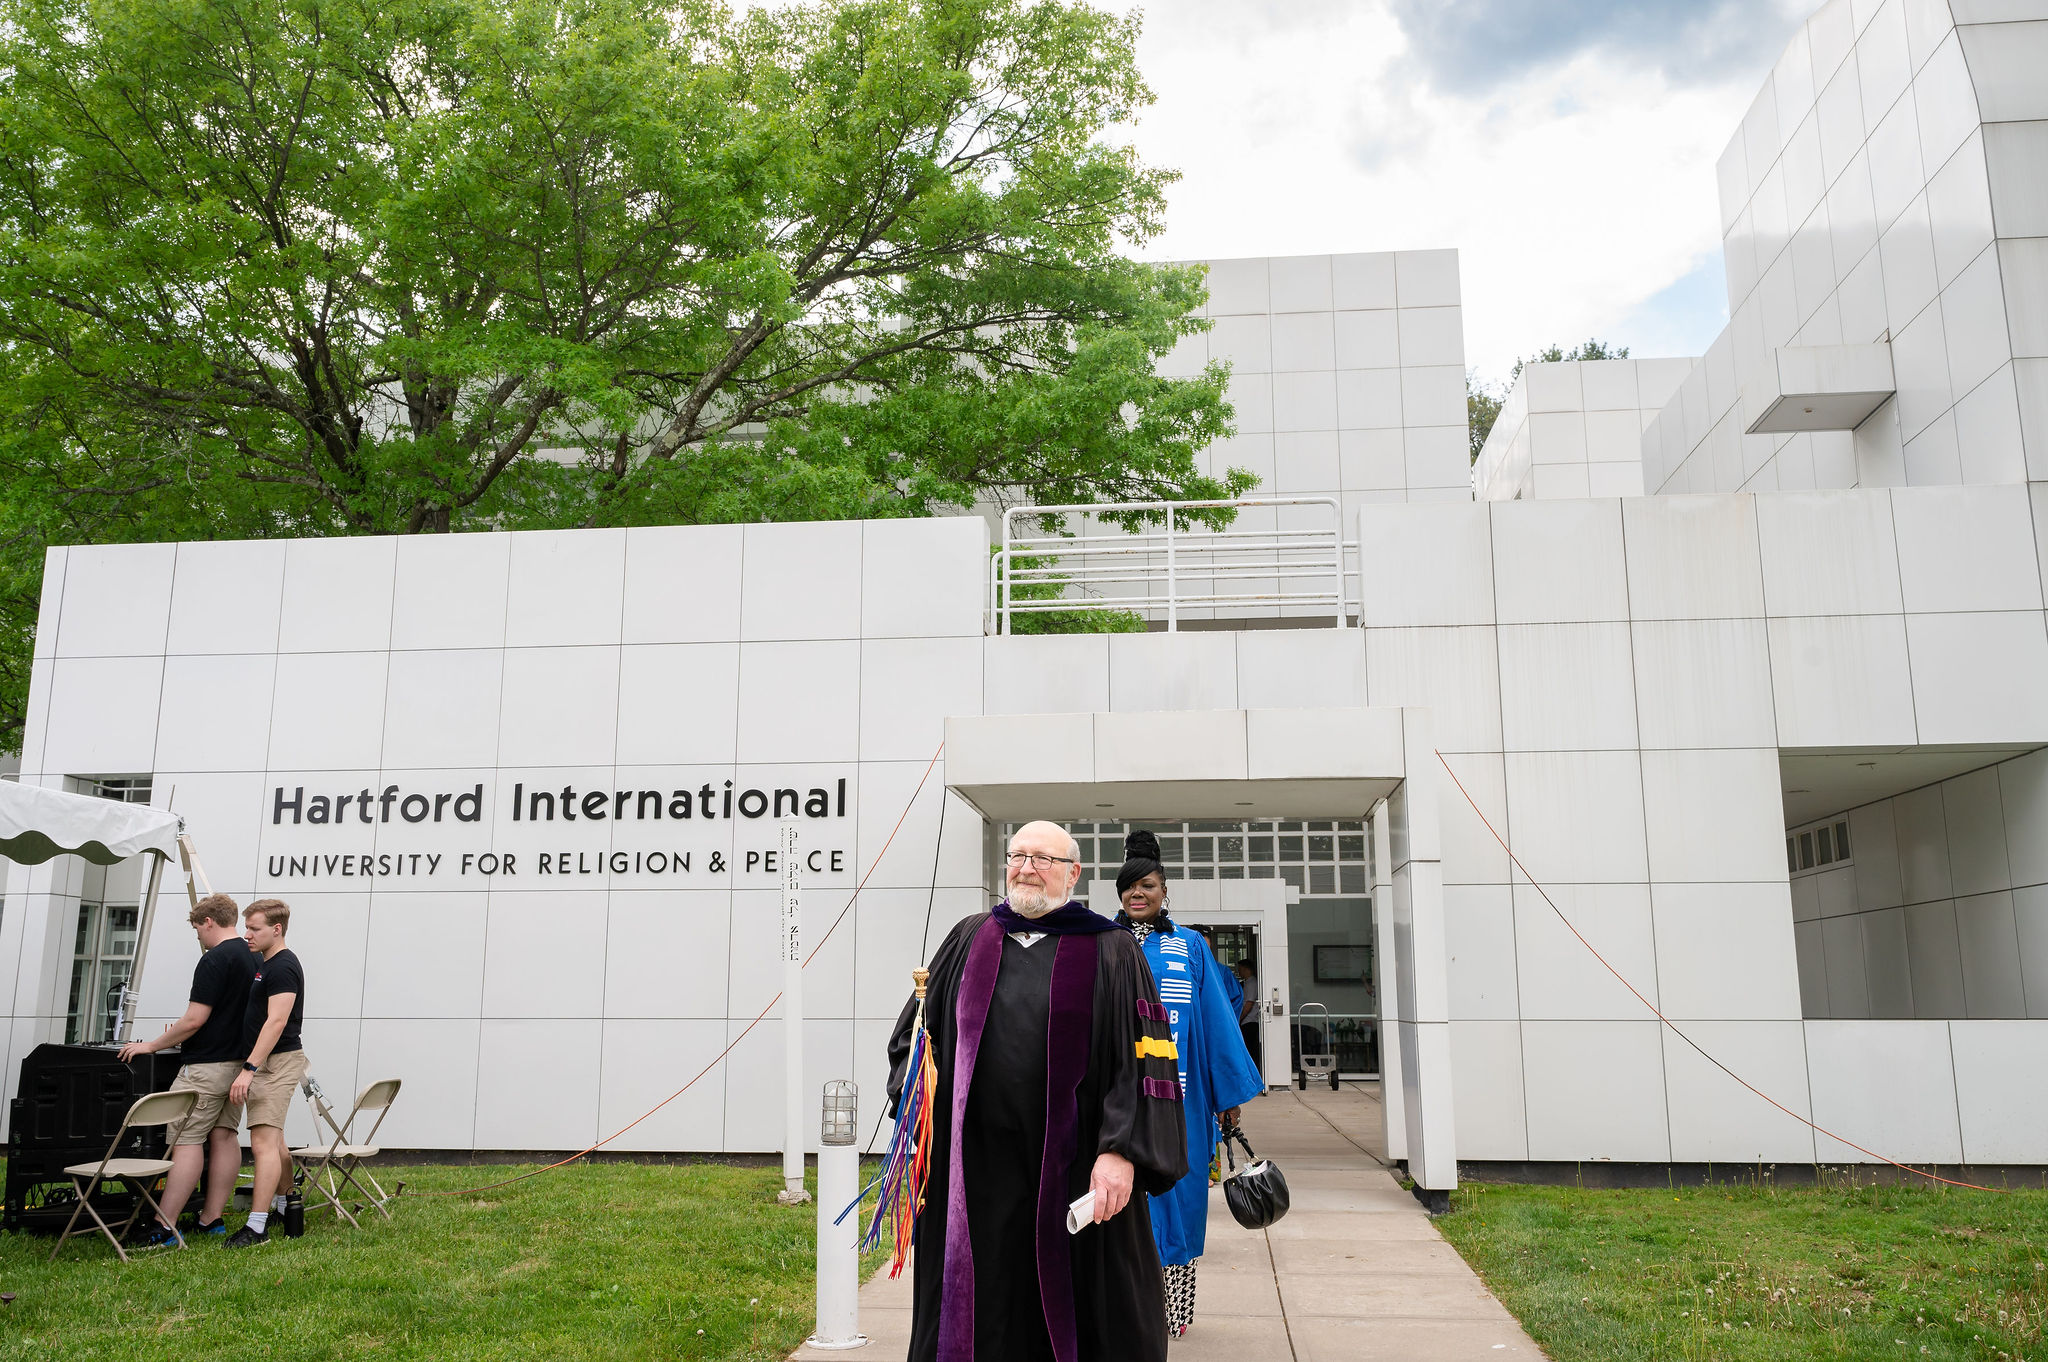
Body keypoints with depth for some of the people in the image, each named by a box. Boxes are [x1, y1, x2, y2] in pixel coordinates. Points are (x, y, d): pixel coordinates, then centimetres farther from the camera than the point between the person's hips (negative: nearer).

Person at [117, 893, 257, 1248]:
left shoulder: (214, 960, -16)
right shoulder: (253, 958, 12)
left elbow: (194, 1020, -18)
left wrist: (152, 1045, -6)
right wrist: (180, 1036, 27)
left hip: (206, 1066, -9)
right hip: (238, 1063, 9)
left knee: (186, 1140, -7)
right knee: (223, 1136, 10)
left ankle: (164, 1228, -7)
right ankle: (212, 1219, 13)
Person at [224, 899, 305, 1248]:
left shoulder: (283, 967, -15)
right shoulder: (263, 964, 17)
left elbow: (276, 1021, -23)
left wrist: (249, 1068, -26)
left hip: (277, 1061, -10)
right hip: (267, 1062, 11)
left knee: (263, 1142, -13)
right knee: (272, 1139, 19)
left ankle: (257, 1226, -15)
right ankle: (282, 1203, 31)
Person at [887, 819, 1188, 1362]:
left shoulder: (1111, 952, 1)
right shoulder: (969, 939, 11)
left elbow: (1145, 1060, -6)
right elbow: (915, 1028, 18)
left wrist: (1121, 1152, -17)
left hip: (1072, 1170, -2)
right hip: (976, 1166, 3)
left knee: (1076, 1318, 7)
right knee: (976, 1316, 10)